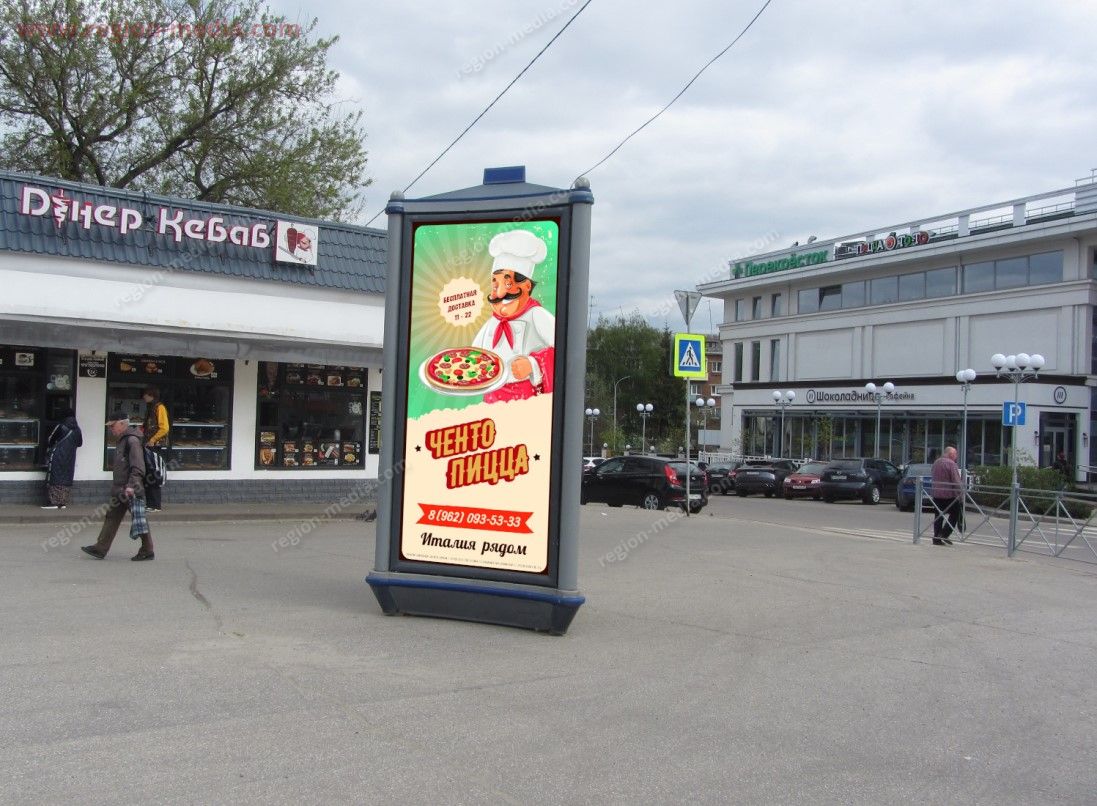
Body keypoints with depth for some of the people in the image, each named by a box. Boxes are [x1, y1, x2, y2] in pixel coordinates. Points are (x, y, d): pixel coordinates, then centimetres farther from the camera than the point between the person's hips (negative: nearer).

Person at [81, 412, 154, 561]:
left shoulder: (132, 440, -13)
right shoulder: (123, 440, 18)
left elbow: (138, 466, -22)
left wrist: (131, 485, -28)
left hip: (132, 491, -10)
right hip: (120, 490, 10)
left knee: (139, 519, -4)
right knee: (112, 517, 11)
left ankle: (147, 551, 3)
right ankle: (100, 549, 15)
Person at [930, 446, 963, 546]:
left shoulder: (936, 463, 12)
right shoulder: (952, 464, -12)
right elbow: (956, 482, -16)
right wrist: (961, 496, -12)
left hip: (936, 494, 7)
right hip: (949, 495, -7)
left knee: (938, 516, 10)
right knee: (954, 515, 5)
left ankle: (937, 538, 7)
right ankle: (944, 535, -4)